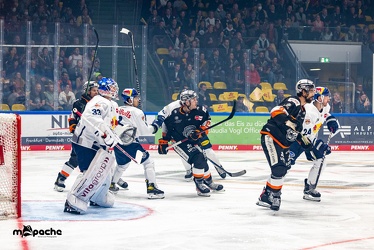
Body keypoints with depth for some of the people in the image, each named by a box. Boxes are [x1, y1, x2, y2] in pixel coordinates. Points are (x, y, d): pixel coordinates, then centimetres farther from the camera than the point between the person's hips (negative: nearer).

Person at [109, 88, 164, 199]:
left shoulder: (118, 110, 10)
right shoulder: (137, 112, -9)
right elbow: (144, 130, -7)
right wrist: (153, 127, 10)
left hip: (117, 142, 7)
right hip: (130, 143, -7)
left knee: (122, 164, 29)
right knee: (148, 162, 0)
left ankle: (111, 185, 37)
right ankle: (151, 188, -8)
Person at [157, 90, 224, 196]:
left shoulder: (199, 110, -13)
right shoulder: (175, 114, -21)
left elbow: (207, 118, 5)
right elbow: (166, 124, -6)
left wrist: (201, 129, -10)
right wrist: (163, 141, 0)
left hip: (193, 140, 6)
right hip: (178, 142, -6)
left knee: (203, 159, 16)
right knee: (197, 158, -22)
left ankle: (209, 182, 38)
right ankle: (199, 185, -10)